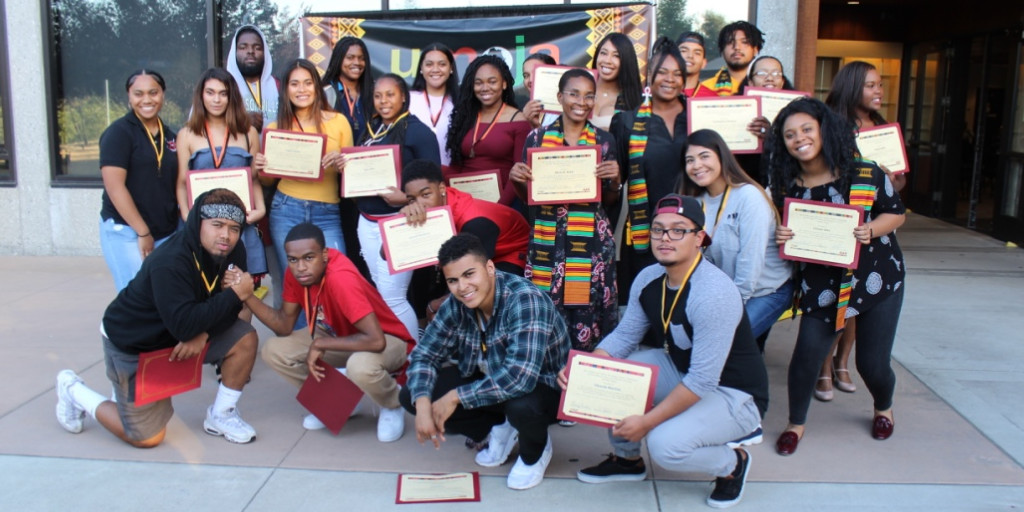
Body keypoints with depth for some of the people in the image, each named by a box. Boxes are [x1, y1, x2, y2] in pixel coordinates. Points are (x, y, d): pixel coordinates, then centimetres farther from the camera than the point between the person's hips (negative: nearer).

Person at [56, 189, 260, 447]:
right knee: (147, 438, -3)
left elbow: (230, 308, -7)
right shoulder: (169, 263, -33)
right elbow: (184, 325, -39)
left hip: (176, 337, 7)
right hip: (132, 344, -6)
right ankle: (73, 389, 19)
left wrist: (203, 333, -25)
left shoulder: (233, 253, -11)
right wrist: (234, 294, -35)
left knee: (245, 338, -14)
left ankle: (220, 416, 4)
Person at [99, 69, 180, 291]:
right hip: (126, 232, -5)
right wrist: (143, 232, -14)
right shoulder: (118, 132, -6)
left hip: (167, 233, 5)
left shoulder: (170, 135, 12)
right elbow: (115, 186, -13)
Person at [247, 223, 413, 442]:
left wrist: (320, 345, -29)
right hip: (340, 335, 7)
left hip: (387, 340, -7)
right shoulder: (295, 272, -13)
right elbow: (285, 327, -7)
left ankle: (392, 405, -5)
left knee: (360, 366, -41)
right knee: (273, 350, -7)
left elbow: (376, 340, -41)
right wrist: (247, 296, -21)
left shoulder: (341, 278, -35)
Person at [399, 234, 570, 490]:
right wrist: (422, 404, -25)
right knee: (410, 396, -8)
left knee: (522, 405, -41)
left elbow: (519, 378, -41)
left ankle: (536, 451, -2)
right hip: (486, 380, 6)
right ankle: (498, 428, 10)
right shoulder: (456, 305, -13)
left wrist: (456, 397, -32)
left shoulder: (526, 301, -32)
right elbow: (423, 355, -6)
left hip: (543, 386, -6)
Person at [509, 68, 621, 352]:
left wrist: (615, 179, -10)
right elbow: (527, 196, 11)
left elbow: (610, 201, 9)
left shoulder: (604, 140, 6)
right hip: (547, 242, 0)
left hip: (592, 243, 0)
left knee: (588, 314, -2)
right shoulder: (537, 137, 5)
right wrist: (517, 178, -9)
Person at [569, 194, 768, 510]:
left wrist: (647, 421, -27)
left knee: (665, 445, -29)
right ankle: (626, 459, 12)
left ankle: (732, 463, 5)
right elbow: (623, 336, 0)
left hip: (734, 394, -7)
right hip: (682, 370, 7)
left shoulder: (713, 294, -31)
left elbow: (703, 380, -30)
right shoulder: (648, 279, -7)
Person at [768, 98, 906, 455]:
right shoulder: (787, 186, -6)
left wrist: (870, 230, -22)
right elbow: (785, 232, 7)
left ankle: (883, 408, 41)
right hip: (821, 282, 1)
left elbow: (896, 213, -2)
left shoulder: (865, 174, -13)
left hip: (877, 277, -1)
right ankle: (796, 423, 17)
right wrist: (782, 237, -17)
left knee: (872, 362, 4)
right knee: (807, 352, -10)